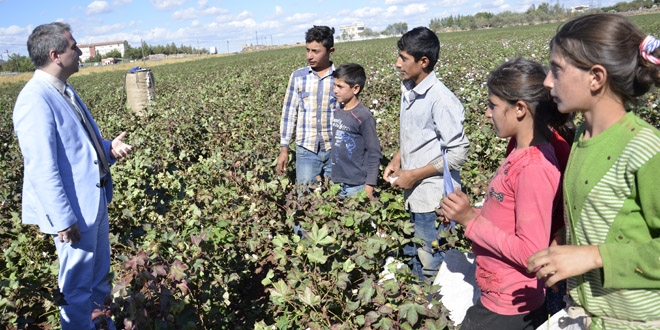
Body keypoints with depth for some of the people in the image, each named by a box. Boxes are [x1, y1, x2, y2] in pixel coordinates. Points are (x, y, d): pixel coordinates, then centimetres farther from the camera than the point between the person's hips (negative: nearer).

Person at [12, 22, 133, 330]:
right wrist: (63, 220, -21)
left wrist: (109, 148, -1)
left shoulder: (65, 92, 9)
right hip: (74, 212, -9)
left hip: (95, 201, 10)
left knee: (100, 276, 25)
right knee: (77, 284, 9)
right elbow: (42, 169, -23)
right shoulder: (35, 100, -21)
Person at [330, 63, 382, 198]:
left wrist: (369, 186, -14)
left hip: (357, 185, -7)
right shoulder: (337, 112, 6)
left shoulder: (364, 117, -15)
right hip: (337, 182, 7)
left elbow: (374, 154, -13)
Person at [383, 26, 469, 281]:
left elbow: (458, 154, -18)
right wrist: (396, 160, 4)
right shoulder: (408, 91, 7)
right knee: (413, 261, 20)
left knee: (431, 269, 6)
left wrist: (415, 175, -16)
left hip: (434, 202, -8)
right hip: (413, 196, 8)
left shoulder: (441, 100, -19)